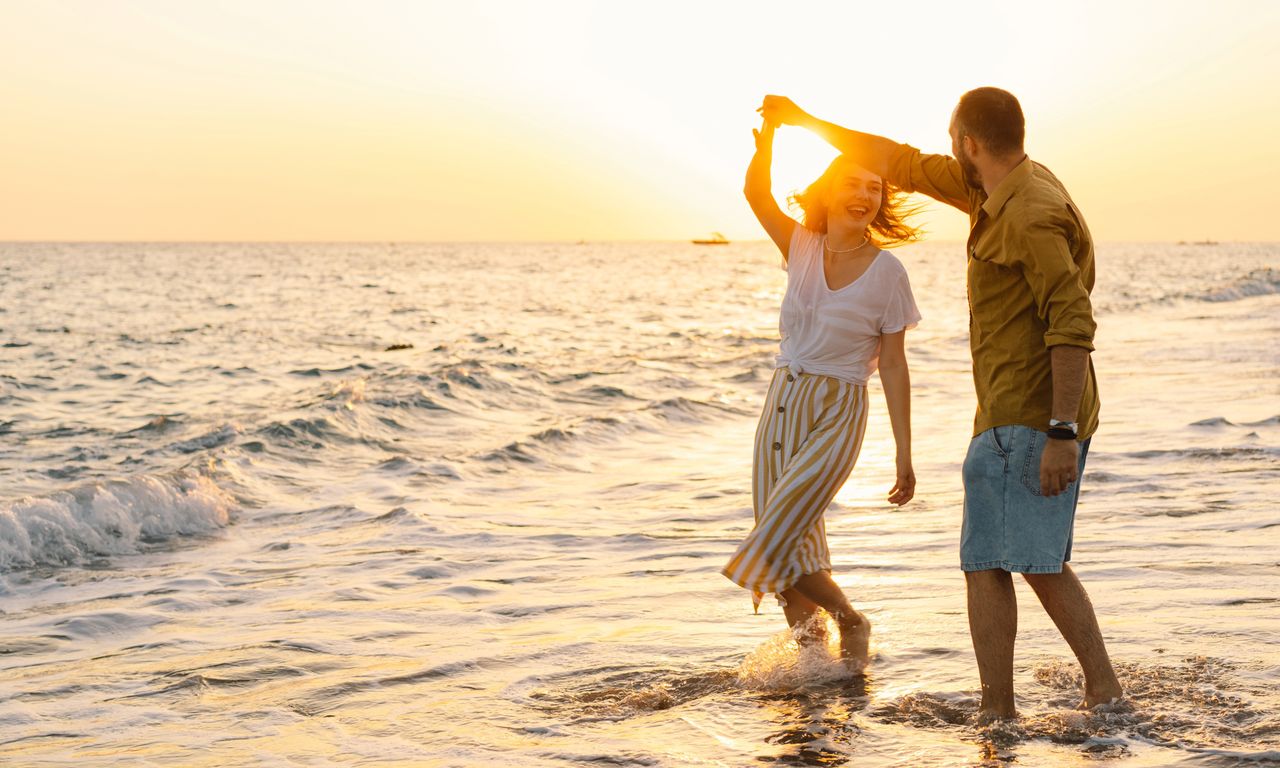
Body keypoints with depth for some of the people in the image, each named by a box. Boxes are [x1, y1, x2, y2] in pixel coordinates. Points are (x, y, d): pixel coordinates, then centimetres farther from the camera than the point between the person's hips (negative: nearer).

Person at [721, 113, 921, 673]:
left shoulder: (887, 272, -7)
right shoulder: (802, 247, 3)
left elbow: (892, 366, -6)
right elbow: (756, 193, -8)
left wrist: (904, 456, -7)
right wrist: (770, 133, -26)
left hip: (836, 416, -4)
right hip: (783, 403, 5)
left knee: (776, 541, -13)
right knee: (795, 546, 8)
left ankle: (852, 624, 11)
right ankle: (812, 648, 28)